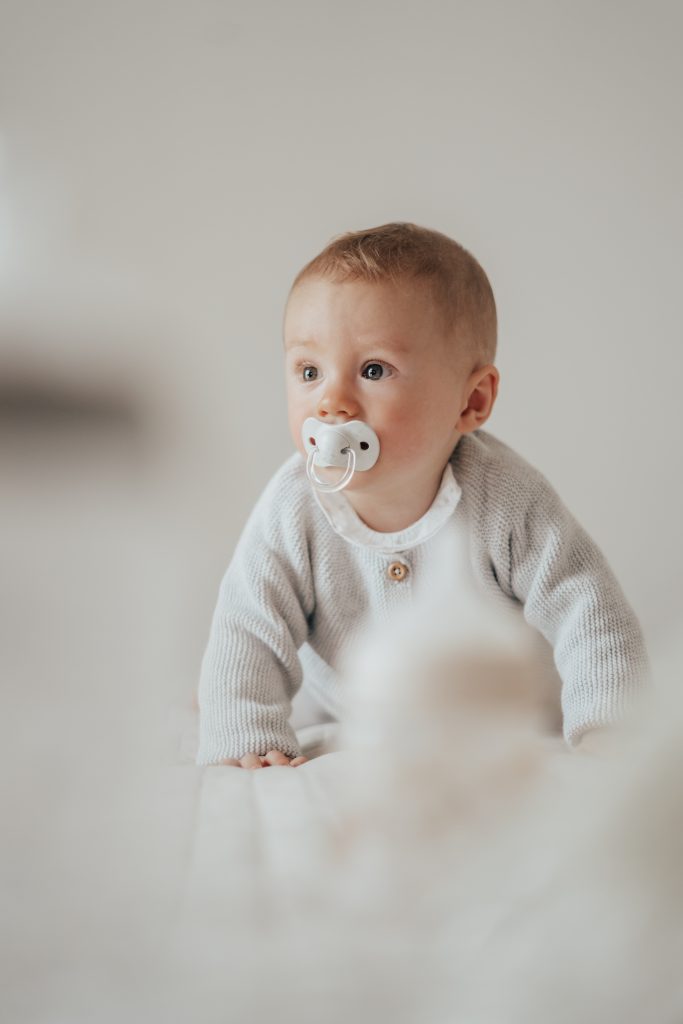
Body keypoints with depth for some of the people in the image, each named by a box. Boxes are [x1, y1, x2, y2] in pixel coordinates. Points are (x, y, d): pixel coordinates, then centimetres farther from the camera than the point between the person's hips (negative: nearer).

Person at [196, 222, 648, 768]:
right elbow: (247, 635, -24)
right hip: (346, 730, 0)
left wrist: (600, 735, -39)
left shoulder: (508, 503, -30)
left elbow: (595, 624, -26)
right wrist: (246, 741, -38)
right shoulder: (293, 509, -27)